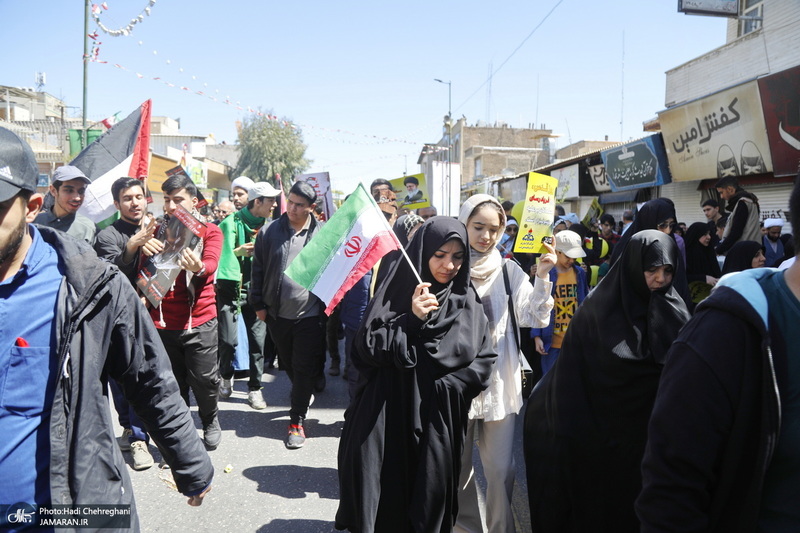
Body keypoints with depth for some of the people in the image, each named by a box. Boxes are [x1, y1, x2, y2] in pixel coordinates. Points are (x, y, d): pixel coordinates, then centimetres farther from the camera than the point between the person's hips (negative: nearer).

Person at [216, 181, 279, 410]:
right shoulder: (232, 223, -6)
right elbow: (220, 253, -6)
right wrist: (238, 251, -22)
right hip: (230, 288, -3)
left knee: (258, 339, 1)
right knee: (229, 340, -4)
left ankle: (255, 387, 15)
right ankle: (226, 376, 26)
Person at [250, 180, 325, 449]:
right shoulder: (269, 232, 0)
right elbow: (258, 270, 5)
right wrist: (258, 304, 3)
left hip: (309, 313, -3)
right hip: (276, 313, 3)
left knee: (304, 368, 1)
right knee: (288, 364, 20)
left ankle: (297, 420, 13)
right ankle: (304, 395, 45)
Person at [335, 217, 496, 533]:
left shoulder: (467, 303, 4)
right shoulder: (397, 292, -1)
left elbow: (484, 361, 1)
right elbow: (366, 348, -8)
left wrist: (444, 388, -11)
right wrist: (411, 319, -18)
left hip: (438, 425, 1)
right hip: (386, 420, -1)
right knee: (381, 502, 5)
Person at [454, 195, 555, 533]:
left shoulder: (509, 271, 2)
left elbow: (534, 318, -6)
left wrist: (542, 277, -16)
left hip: (500, 383, 1)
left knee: (501, 470, 4)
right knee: (458, 465, 14)